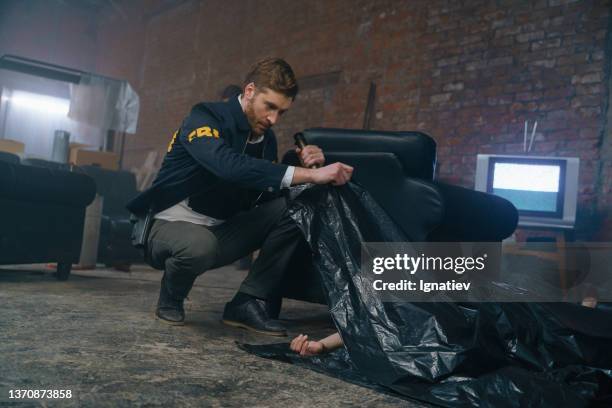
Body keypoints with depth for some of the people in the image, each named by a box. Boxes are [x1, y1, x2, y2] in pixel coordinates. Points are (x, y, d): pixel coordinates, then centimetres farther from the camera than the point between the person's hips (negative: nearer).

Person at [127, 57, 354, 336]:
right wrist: (309, 174, -42)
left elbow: (270, 196, 2)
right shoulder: (205, 117, -17)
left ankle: (247, 303, -12)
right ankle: (171, 299, -4)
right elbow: (229, 166, -38)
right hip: (172, 226, -6)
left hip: (220, 232, 6)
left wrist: (306, 166, -15)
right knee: (200, 245, -40)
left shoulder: (266, 139, 4)